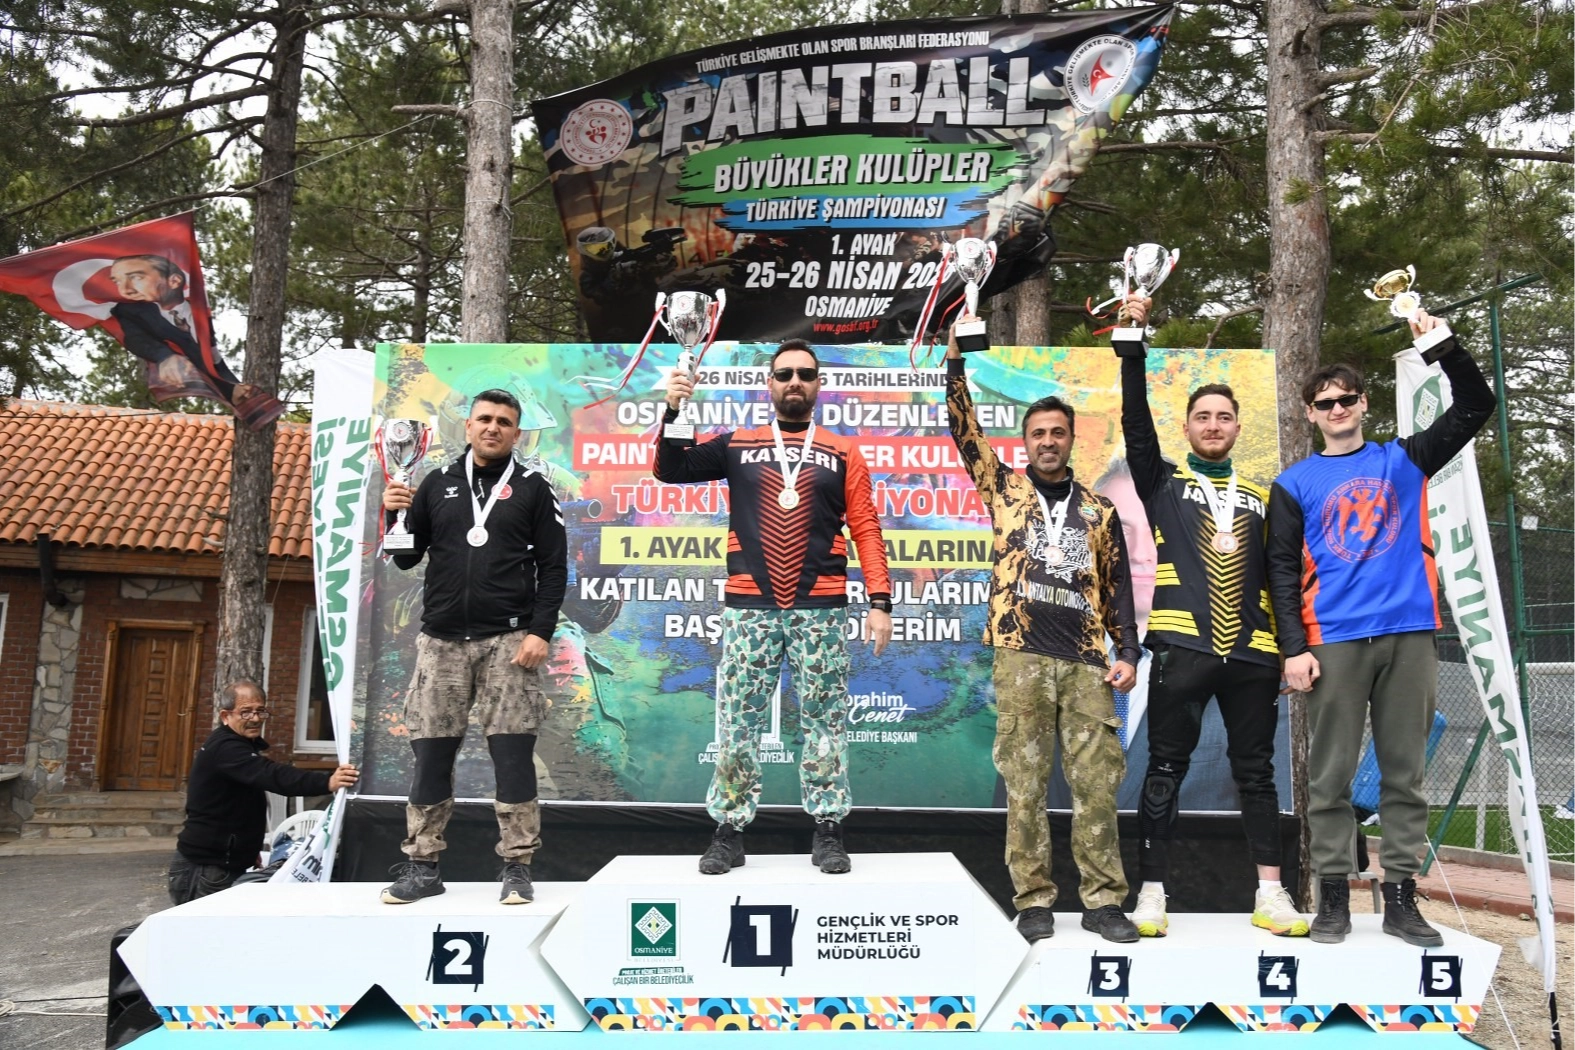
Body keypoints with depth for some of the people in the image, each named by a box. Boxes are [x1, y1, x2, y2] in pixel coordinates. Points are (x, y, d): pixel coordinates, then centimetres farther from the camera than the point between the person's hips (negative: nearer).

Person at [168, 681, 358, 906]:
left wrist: (249, 849, 28)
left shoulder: (237, 745, 14)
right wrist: (326, 782, -52)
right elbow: (273, 775, -38)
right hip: (204, 869, -10)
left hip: (223, 865, 10)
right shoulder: (225, 748, -21)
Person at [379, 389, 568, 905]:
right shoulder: (437, 484, 13)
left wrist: (541, 631, -9)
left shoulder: (531, 487, 6)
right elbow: (406, 558, 14)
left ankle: (518, 867, 6)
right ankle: (421, 865, 15)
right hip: (441, 639, 3)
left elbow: (553, 566, 1)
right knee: (430, 754, 4)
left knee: (513, 753, -3)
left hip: (508, 640, -2)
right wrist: (393, 515, -4)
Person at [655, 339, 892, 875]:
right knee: (736, 723, 3)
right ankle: (729, 832, 13)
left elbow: (865, 528, 5)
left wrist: (879, 600, -3)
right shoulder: (737, 445, 10)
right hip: (749, 607, 1)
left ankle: (828, 834, 14)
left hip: (821, 608, 0)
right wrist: (673, 411, -8)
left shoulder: (842, 453, 9)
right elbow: (670, 470, 6)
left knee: (824, 724, 5)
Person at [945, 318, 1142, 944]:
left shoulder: (1099, 510, 17)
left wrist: (1127, 653, 5)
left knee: (1098, 782, 1)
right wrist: (954, 358, 3)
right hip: (1022, 657, -2)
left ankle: (1103, 900, 10)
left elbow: (1118, 586, 15)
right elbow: (964, 430, 5)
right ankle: (1033, 900, 8)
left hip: (1086, 662, 2)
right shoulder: (1005, 489, 13)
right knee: (1024, 784, 0)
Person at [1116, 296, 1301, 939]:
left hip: (1252, 652, 3)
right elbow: (1135, 421, -3)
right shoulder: (1162, 482, 11)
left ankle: (1270, 895, 15)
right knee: (1165, 771, -1)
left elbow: (1278, 579, 17)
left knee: (1256, 772, 8)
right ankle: (1152, 893, 6)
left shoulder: (1260, 498, 19)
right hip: (1182, 646, -3)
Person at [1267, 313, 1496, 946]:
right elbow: (1283, 571, 3)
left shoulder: (1403, 460, 15)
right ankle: (1333, 896, 9)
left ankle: (1401, 898, 13)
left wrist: (1444, 346, -2)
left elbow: (1476, 406, 11)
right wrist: (1294, 649, -7)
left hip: (1409, 635, 2)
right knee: (1331, 775, 1)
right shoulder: (1295, 484, 9)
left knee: (1405, 772, 5)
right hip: (1334, 642, -2)